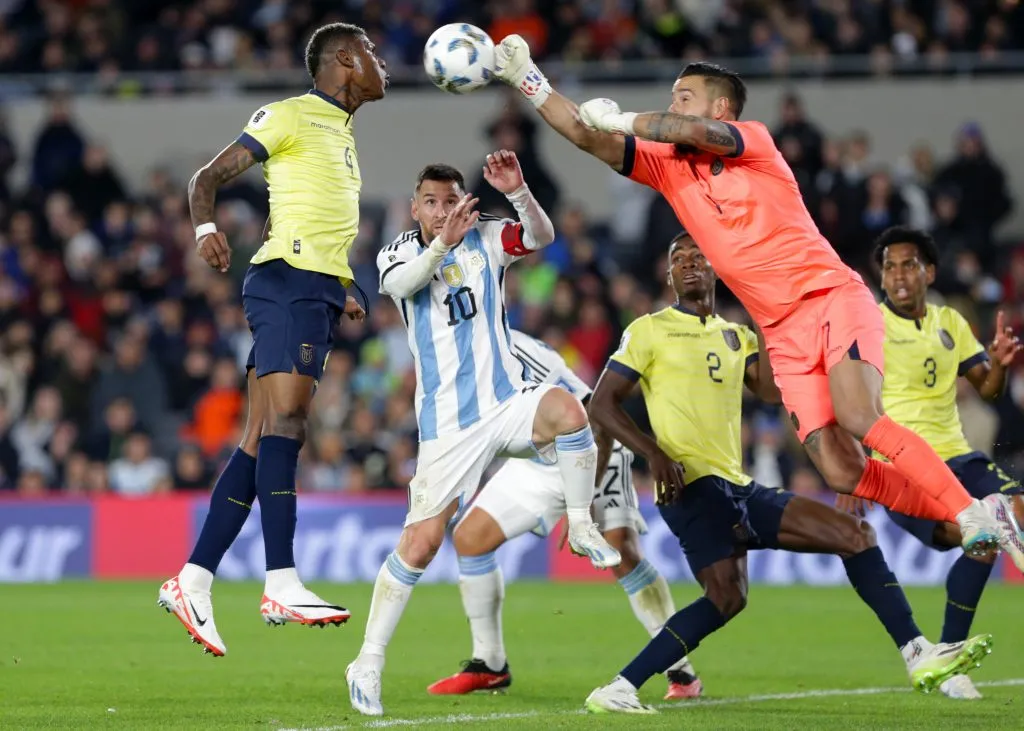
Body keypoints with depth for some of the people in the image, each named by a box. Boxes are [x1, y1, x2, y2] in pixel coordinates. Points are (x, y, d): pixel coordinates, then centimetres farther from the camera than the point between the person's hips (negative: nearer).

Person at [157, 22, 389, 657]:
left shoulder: (342, 134, 25)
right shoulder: (290, 117, -1)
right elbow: (210, 177, -6)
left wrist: (343, 293, 29)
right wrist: (207, 227, -25)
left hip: (321, 291, 9)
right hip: (288, 279, -9)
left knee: (264, 441, 4)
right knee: (285, 423, -17)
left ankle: (194, 582, 4)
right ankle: (282, 585, -25)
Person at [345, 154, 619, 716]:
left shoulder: (486, 239, 4)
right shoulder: (398, 254, 3)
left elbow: (542, 236, -15)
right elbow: (403, 281, -22)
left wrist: (519, 193, -34)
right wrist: (442, 244, -41)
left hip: (507, 405, 1)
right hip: (447, 426, -1)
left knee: (566, 409, -34)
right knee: (420, 542, -7)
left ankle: (581, 527, -15)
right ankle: (369, 661, 4)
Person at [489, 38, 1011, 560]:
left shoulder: (754, 141, -2)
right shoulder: (669, 167, 12)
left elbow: (696, 132, -22)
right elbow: (588, 136, 7)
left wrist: (623, 120, -11)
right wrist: (527, 79, -1)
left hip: (833, 297, -5)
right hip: (784, 334, 5)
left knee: (859, 420, -29)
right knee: (841, 474, -12)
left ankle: (973, 514, -22)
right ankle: (962, 519, -1)